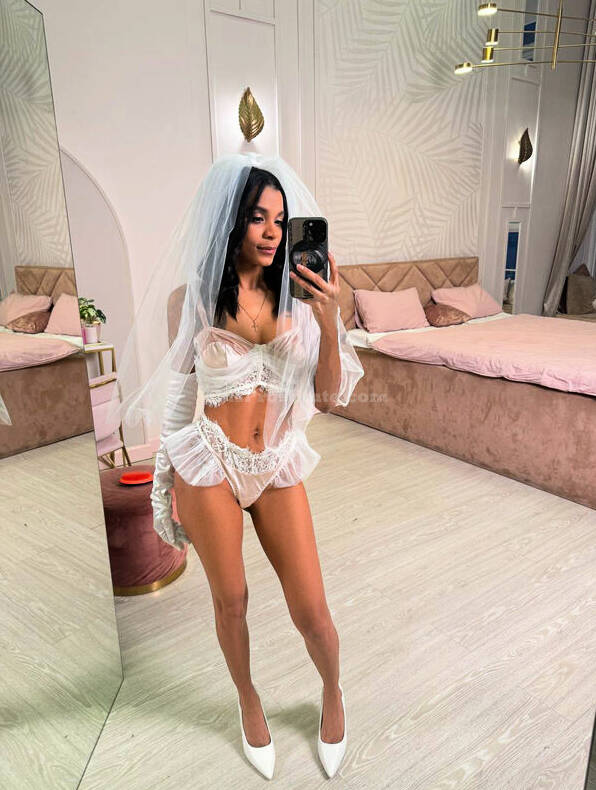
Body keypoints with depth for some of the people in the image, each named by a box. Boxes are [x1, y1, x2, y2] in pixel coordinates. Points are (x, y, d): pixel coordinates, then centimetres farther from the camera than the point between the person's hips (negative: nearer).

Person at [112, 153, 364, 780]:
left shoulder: (296, 294, -2)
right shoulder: (193, 297, -4)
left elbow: (330, 394, -5)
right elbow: (179, 394, 5)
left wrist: (328, 321, -19)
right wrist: (168, 480, 8)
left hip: (279, 467, 1)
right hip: (209, 464, -1)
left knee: (311, 612, 6)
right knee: (230, 600, 15)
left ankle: (333, 692, 40)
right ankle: (248, 698, 45)